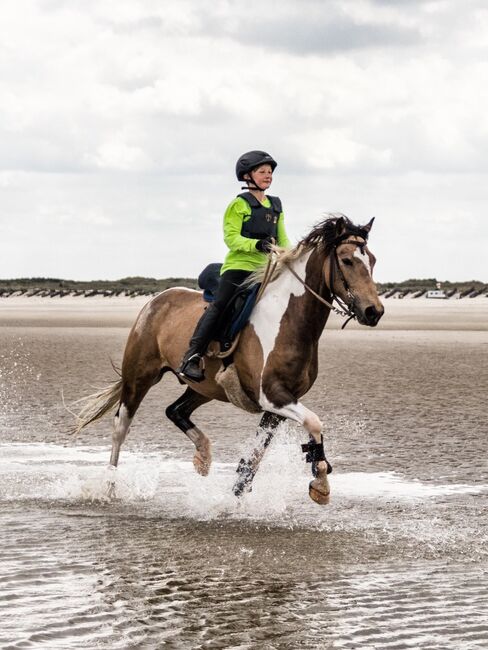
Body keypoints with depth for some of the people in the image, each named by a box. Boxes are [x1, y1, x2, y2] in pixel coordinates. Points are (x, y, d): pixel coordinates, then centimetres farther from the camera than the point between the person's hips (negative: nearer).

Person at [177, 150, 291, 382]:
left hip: (266, 268, 7)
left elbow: (282, 239, 22)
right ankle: (192, 356, -19)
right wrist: (256, 244, -25)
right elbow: (231, 238, -9)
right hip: (238, 265, -6)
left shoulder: (276, 206, 19)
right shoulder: (239, 204, 0)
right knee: (220, 305, -17)